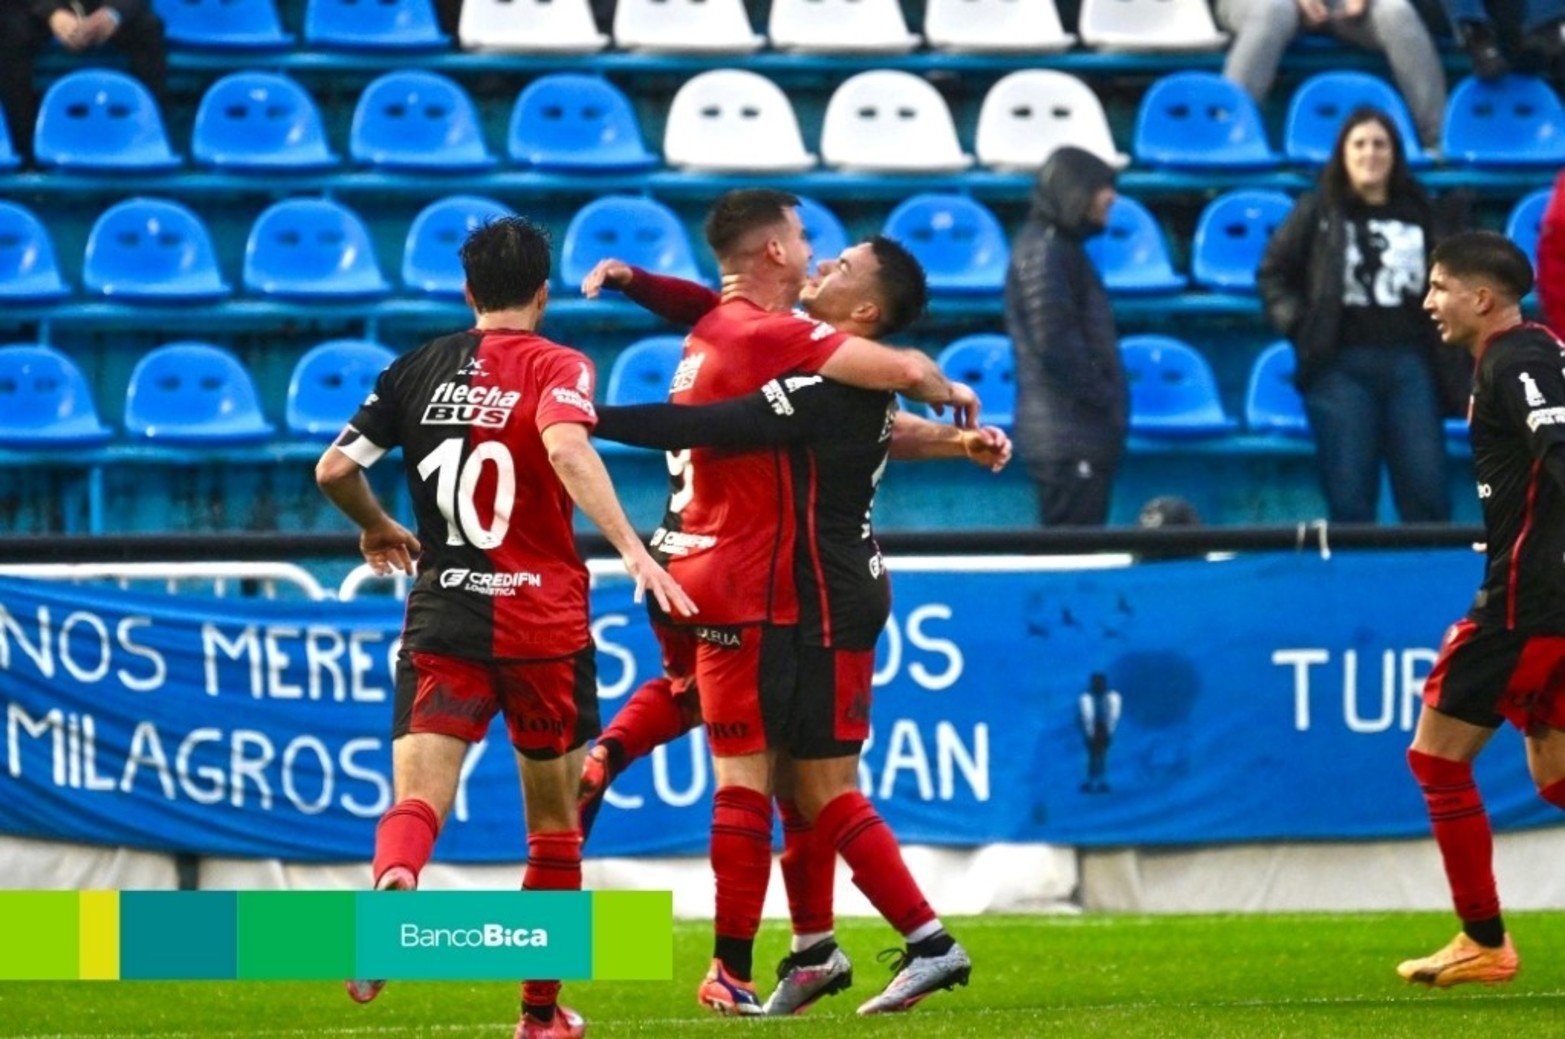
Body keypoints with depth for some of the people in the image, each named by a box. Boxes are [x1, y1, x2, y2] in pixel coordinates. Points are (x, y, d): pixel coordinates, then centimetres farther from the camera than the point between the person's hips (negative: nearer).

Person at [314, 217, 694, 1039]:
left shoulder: (418, 370, 9)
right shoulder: (557, 367, -2)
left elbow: (335, 470, 8)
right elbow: (565, 448, -23)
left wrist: (379, 531, 29)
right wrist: (633, 551, -30)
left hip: (442, 624, 2)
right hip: (544, 626, -2)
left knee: (416, 799, -11)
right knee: (554, 825, 14)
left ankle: (391, 887, -46)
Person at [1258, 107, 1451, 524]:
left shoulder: (1418, 214, 11)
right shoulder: (1318, 213, 6)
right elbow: (1272, 272, 11)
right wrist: (1295, 322, -1)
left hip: (1408, 364, 2)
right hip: (1341, 366, -2)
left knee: (1427, 491, -2)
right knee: (1349, 498, -1)